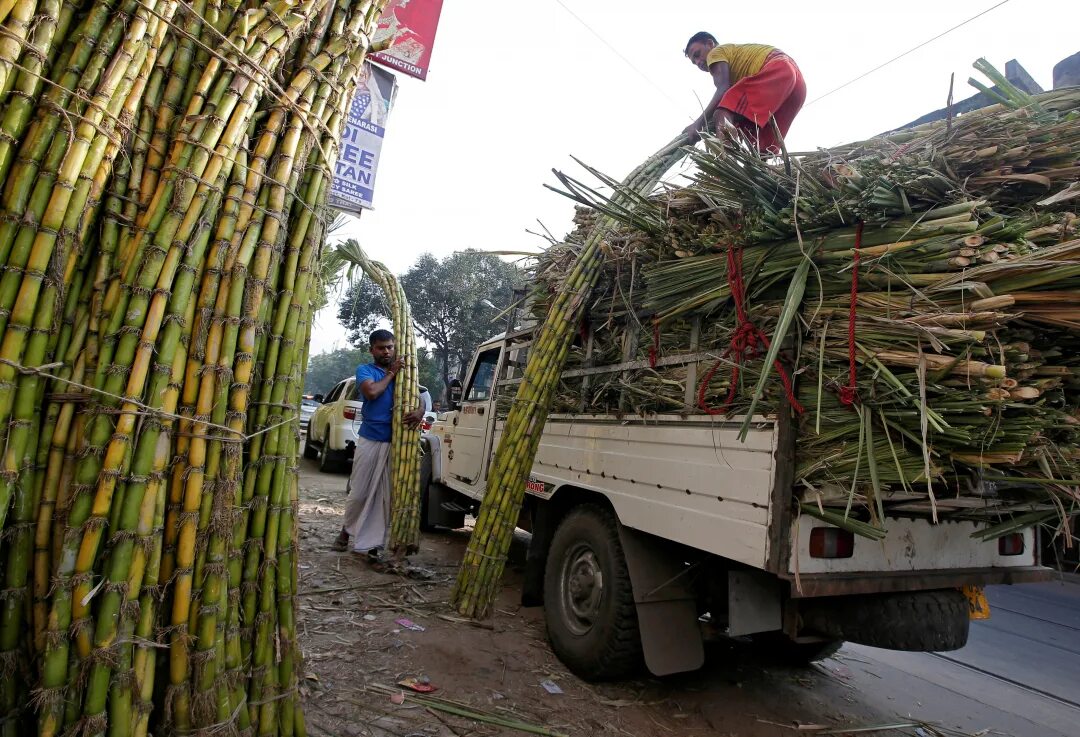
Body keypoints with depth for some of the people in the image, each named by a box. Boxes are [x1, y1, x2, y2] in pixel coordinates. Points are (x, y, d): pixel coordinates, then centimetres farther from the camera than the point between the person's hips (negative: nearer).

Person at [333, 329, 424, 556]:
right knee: (359, 492, 6)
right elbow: (372, 392, -17)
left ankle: (372, 543, 13)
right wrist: (392, 373, -6)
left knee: (385, 496, 4)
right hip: (370, 440, -2)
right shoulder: (365, 370, 3)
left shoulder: (403, 372, 12)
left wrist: (419, 411, -18)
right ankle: (347, 529, 32)